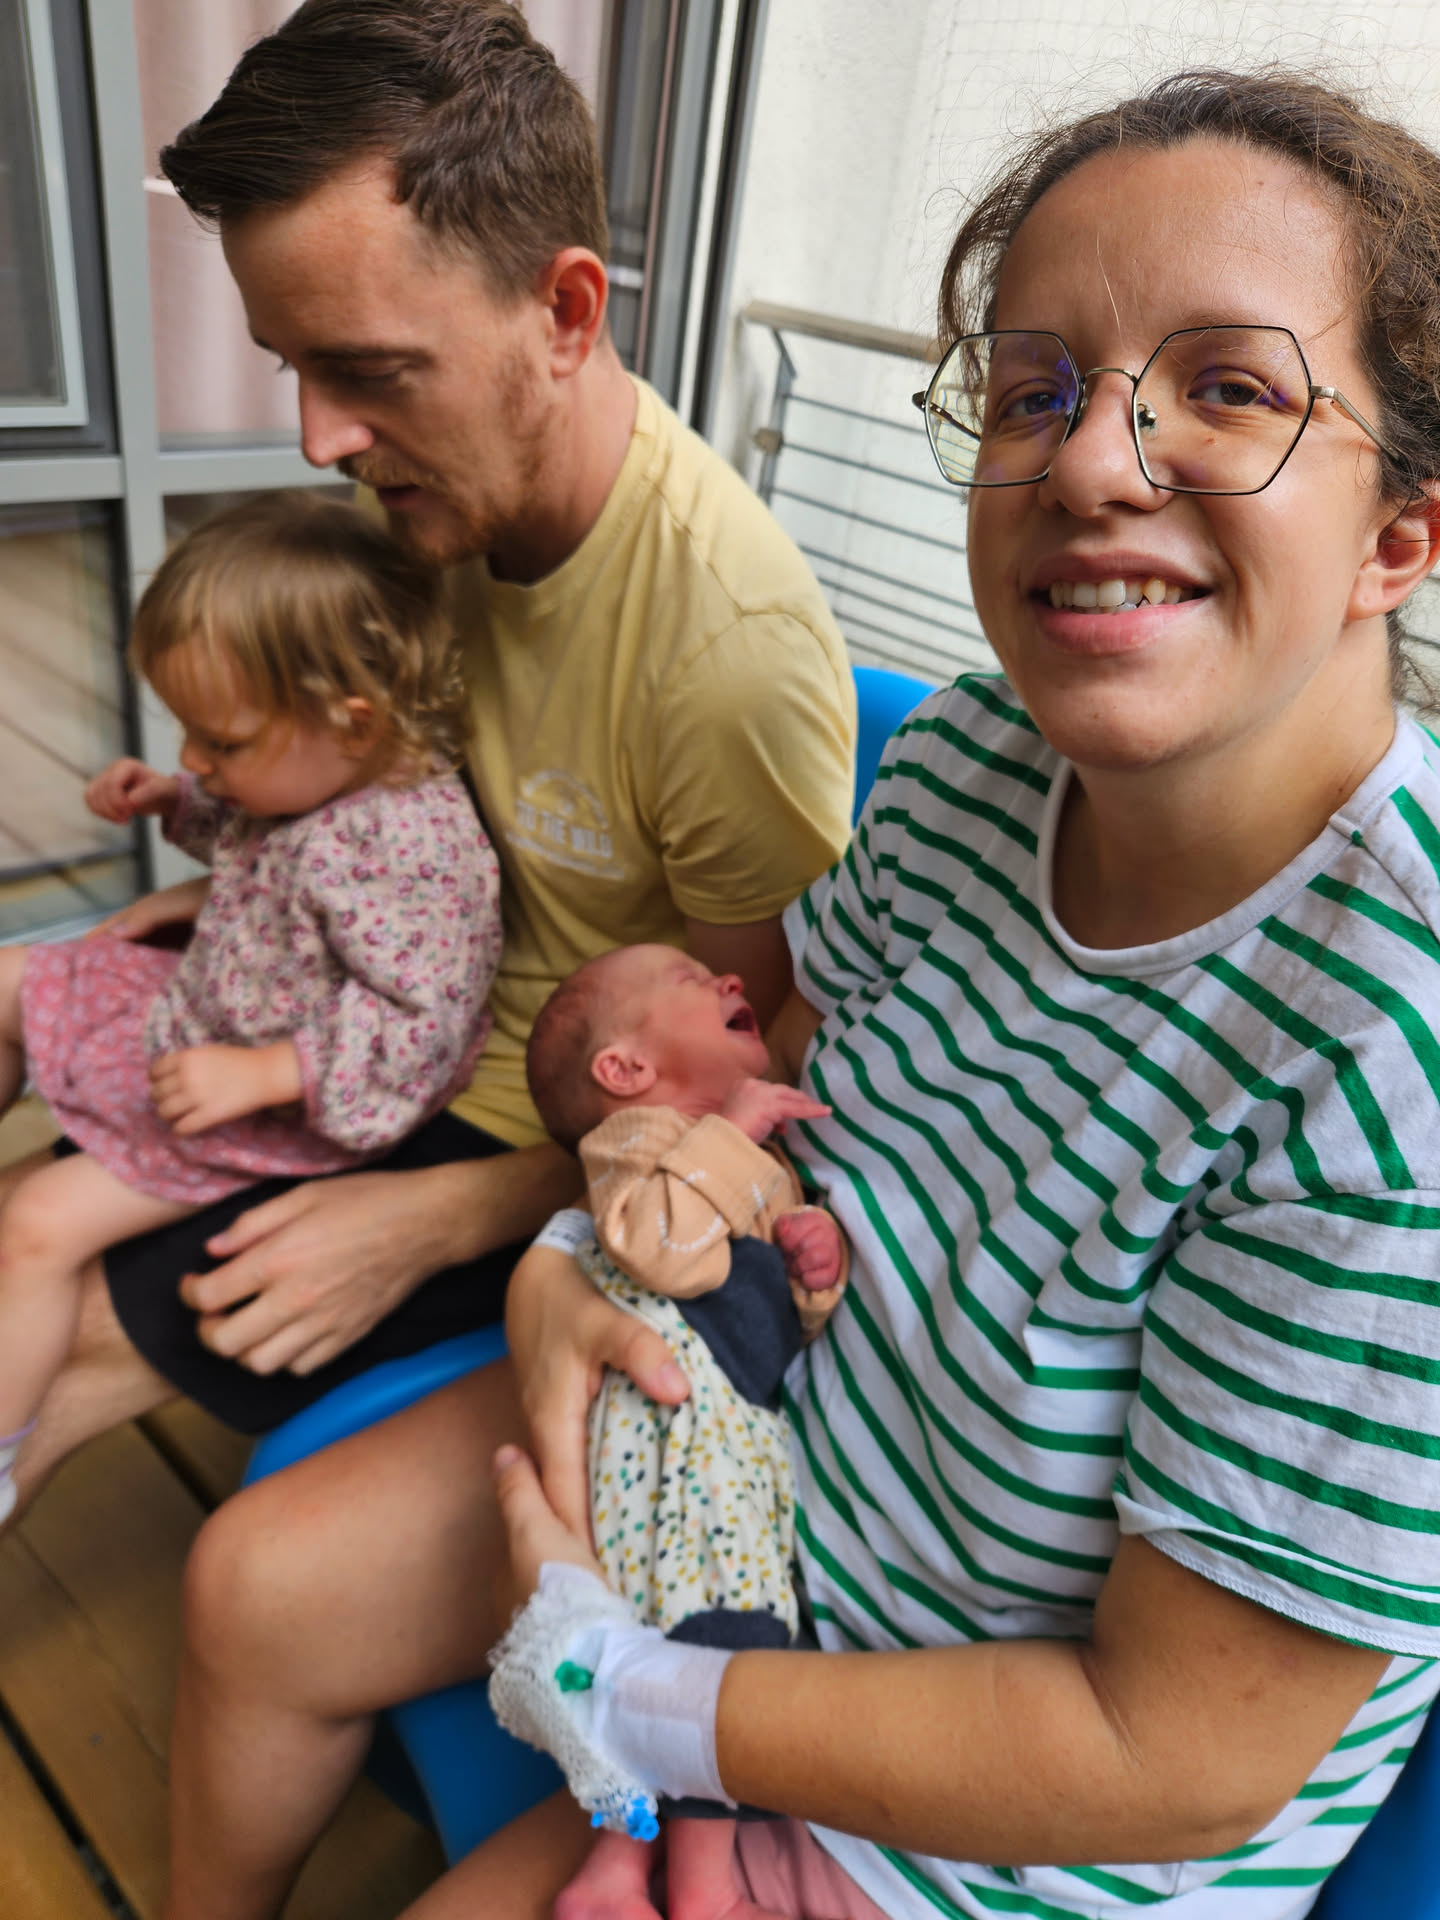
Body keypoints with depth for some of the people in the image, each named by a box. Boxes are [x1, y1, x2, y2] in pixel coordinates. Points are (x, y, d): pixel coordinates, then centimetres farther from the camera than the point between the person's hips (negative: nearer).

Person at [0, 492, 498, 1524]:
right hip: (198, 1013, 10)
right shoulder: (317, 773, -7)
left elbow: (419, 1024, -35)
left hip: (267, 1116, -9)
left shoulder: (410, 844, -36)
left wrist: (263, 1074, -34)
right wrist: (172, 803, 1)